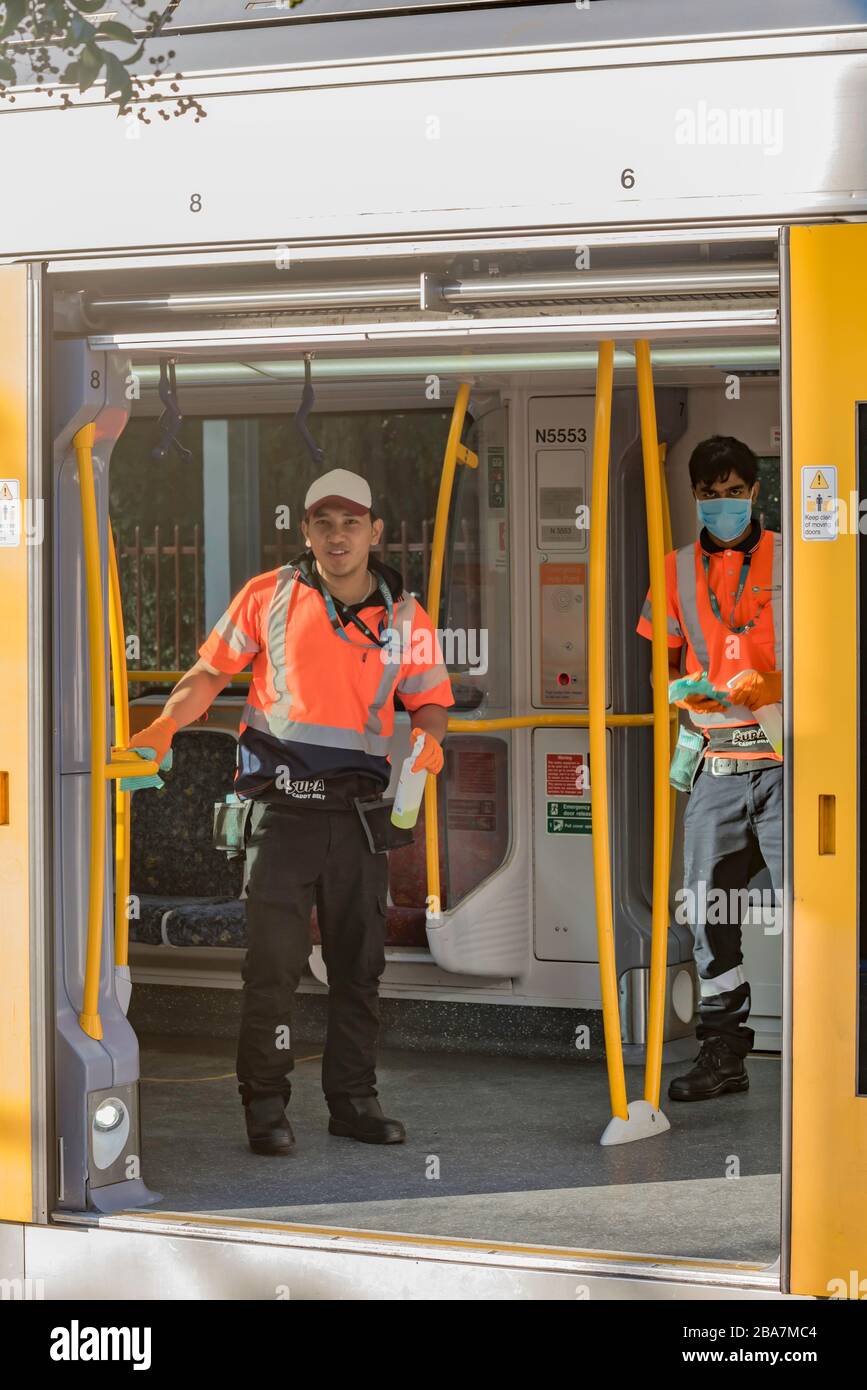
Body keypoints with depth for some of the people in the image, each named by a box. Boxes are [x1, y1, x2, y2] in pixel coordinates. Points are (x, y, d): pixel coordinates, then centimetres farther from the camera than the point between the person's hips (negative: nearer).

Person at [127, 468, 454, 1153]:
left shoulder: (405, 617, 6)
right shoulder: (268, 596, 1)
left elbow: (431, 698, 14)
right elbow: (211, 670, 6)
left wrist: (428, 737, -9)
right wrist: (166, 725, -9)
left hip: (359, 806, 3)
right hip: (282, 804, -3)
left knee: (359, 962, 9)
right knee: (274, 960, -8)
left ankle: (354, 1099, 18)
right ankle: (266, 1104, 1)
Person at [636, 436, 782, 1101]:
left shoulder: (788, 559, 4)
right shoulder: (678, 568, 13)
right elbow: (664, 661, 17)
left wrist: (768, 686, -15)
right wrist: (683, 692, -3)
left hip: (785, 754, -3)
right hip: (717, 759, 3)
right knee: (708, 906, 2)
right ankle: (725, 1052, 11)